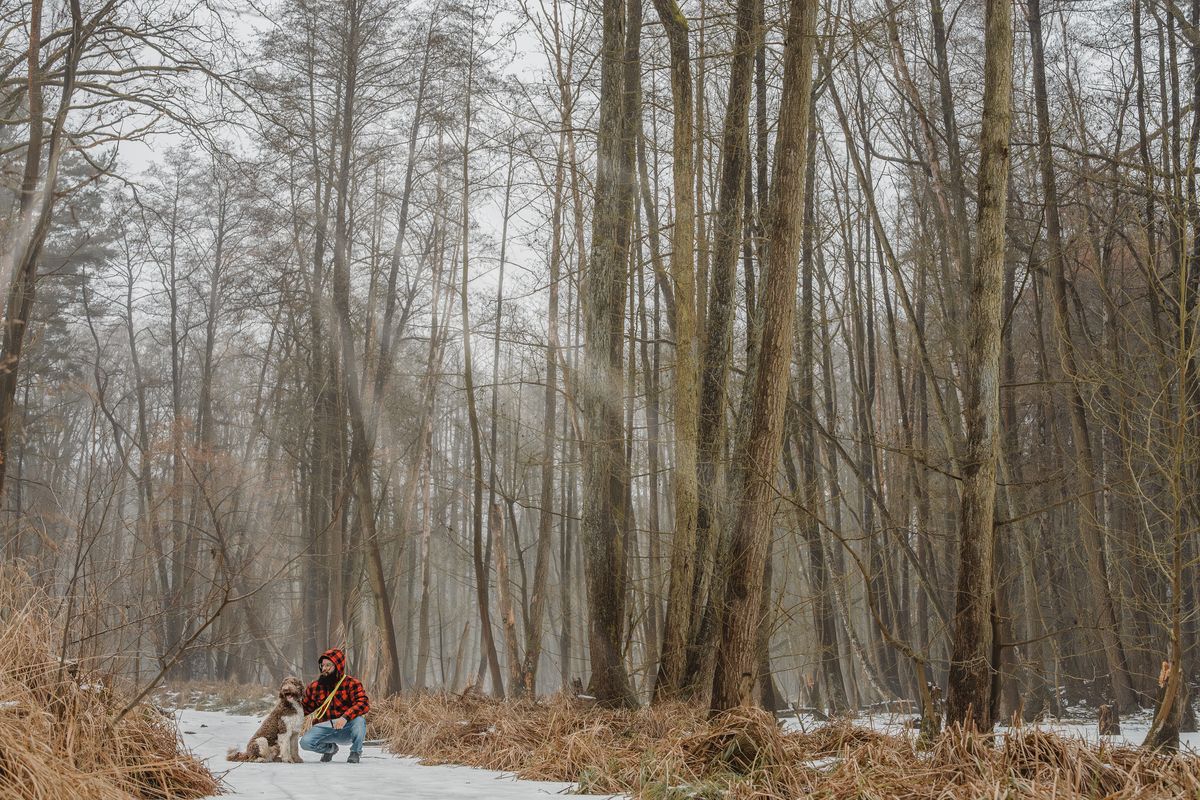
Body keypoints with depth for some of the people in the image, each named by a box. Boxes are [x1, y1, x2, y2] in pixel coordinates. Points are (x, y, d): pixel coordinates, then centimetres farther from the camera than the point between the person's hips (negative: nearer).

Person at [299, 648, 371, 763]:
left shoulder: (351, 684, -8)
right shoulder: (315, 687, 6)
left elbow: (364, 704, -23)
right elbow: (305, 707, 17)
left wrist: (345, 717, -37)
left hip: (347, 729, -3)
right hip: (324, 728, 3)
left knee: (359, 719, -35)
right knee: (305, 742, -23)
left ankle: (355, 752, -4)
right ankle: (330, 748, 12)